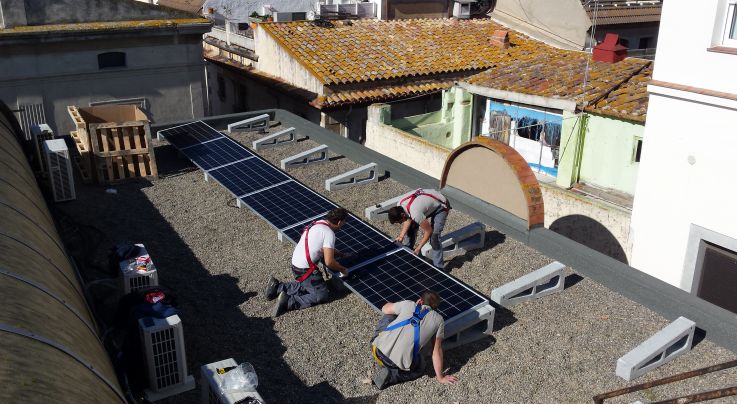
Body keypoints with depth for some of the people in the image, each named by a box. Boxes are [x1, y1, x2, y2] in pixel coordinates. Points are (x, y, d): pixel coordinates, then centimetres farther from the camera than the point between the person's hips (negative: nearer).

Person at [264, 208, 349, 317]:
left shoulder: (318, 224, 11)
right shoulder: (329, 233, -17)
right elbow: (329, 262, -18)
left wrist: (342, 255, 30)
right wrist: (343, 270, -1)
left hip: (296, 264, 9)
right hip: (305, 270, -9)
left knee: (308, 285, 22)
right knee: (322, 296, -6)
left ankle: (277, 287, 15)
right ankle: (287, 302, -14)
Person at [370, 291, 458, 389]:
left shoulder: (409, 304, 10)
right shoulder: (438, 320, 6)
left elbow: (385, 309, 28)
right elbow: (437, 351, 9)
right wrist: (440, 377, 20)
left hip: (378, 349, 2)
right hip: (400, 363, -2)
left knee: (389, 316, 26)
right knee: (419, 368, 33)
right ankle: (390, 375, 6)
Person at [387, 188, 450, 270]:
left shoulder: (415, 214, -40)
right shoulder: (399, 206, -18)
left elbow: (428, 231, -28)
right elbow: (408, 220, 1)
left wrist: (418, 248, -19)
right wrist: (401, 236, -10)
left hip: (440, 206, -8)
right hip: (429, 201, 8)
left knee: (433, 236, -17)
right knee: (411, 228, 9)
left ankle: (438, 267, -4)